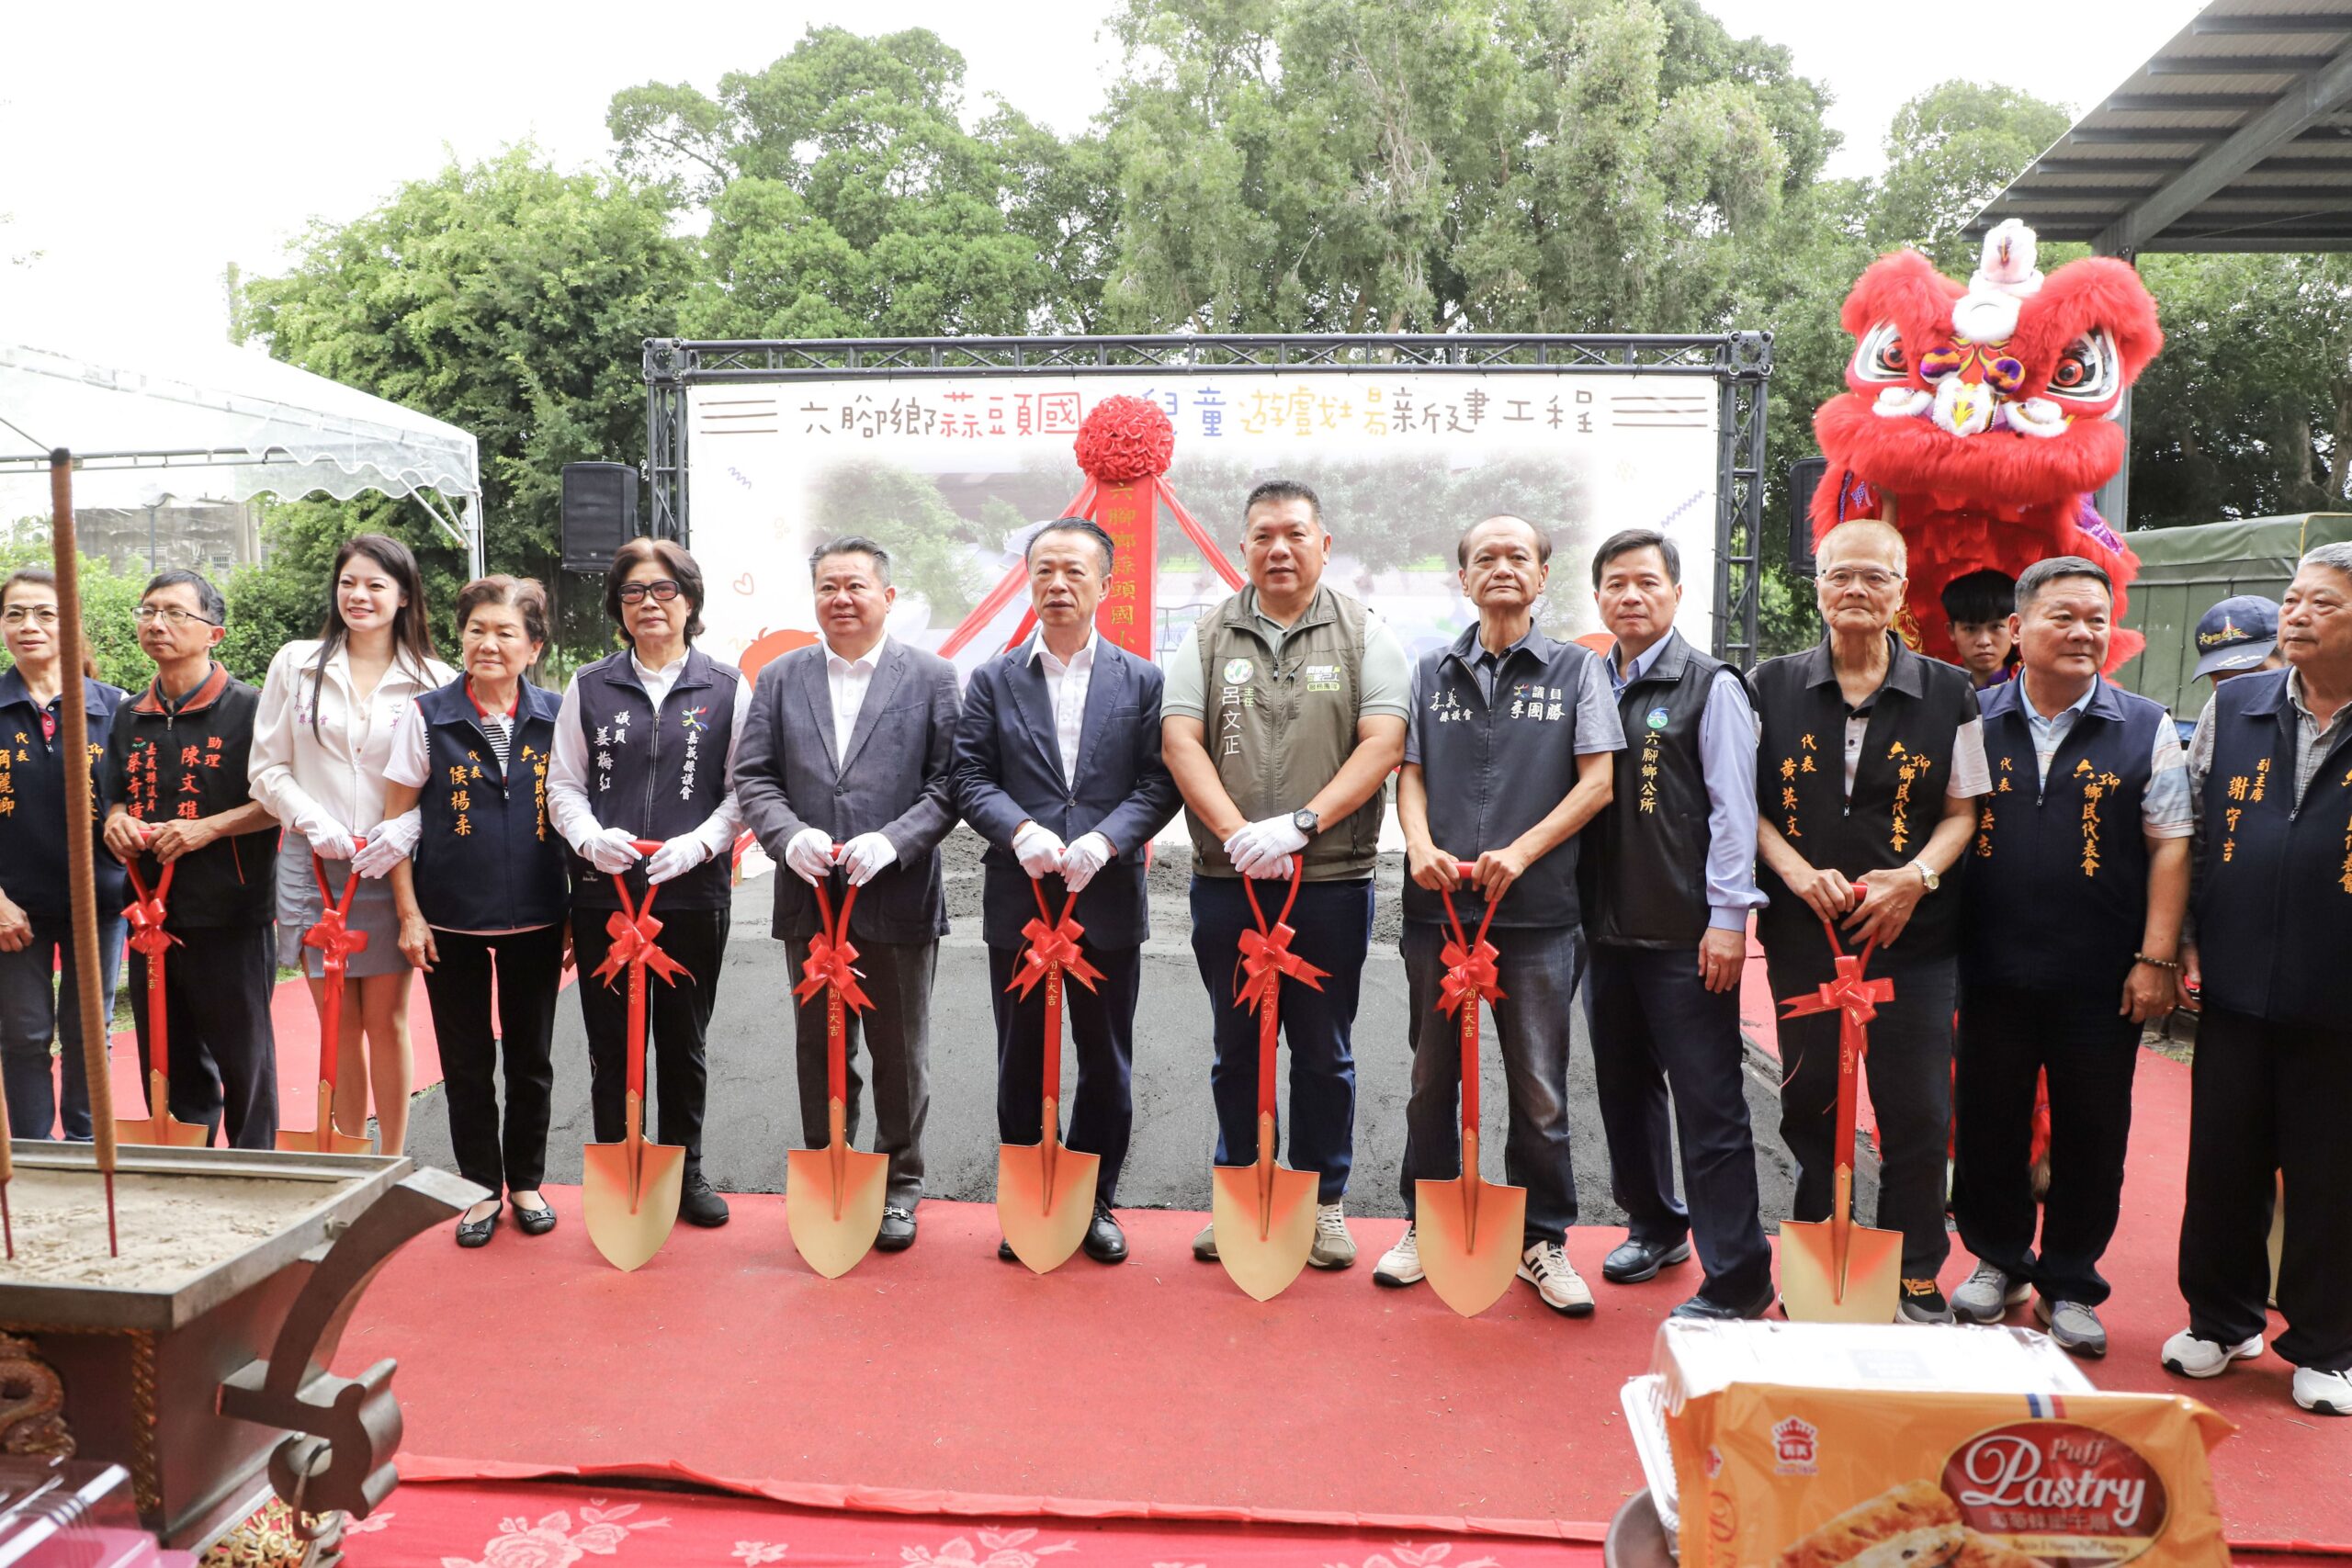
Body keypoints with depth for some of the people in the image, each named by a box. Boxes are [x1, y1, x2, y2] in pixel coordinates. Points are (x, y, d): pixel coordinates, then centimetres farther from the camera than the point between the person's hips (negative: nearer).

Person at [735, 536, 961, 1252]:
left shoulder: (932, 678, 0)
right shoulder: (781, 678, 8)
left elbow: (949, 784, -6)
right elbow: (755, 779, 4)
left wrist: (891, 842, -19)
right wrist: (790, 836, -14)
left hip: (898, 901, -2)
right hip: (810, 899, 3)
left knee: (899, 1053, 9)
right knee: (820, 1051, 13)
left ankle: (899, 1183, 25)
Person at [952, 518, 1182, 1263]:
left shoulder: (1141, 680, 4)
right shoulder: (993, 680, 6)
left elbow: (1159, 784, -3)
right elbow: (971, 778, 0)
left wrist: (1104, 841, -19)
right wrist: (1020, 831, -18)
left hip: (1108, 902, 0)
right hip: (1017, 902, 1)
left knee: (1106, 1066, 9)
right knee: (1022, 1064, 10)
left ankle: (1094, 1204, 24)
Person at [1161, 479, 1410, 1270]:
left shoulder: (1364, 634, 3)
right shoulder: (1209, 636, 8)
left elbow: (1384, 743, -7)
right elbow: (1180, 740, -2)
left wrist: (1300, 824, -18)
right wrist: (1238, 832, -15)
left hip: (1332, 880, -1)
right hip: (1227, 880, 2)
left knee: (1324, 1051, 9)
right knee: (1237, 1049, 12)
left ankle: (1323, 1200, 23)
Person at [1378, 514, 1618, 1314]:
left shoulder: (1576, 668, 6)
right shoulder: (1432, 671, 12)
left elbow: (1597, 781, -1)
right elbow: (1410, 772, 9)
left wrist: (1518, 854, -13)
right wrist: (1421, 846, -12)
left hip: (1537, 913, -2)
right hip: (1437, 907, 2)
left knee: (1539, 1091, 5)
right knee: (1433, 1080, 12)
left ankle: (1542, 1241, 19)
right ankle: (1425, 1225, 25)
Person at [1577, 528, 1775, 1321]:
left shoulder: (1710, 685, -3)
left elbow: (1733, 808, -8)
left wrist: (1727, 917, -13)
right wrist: (1576, 908, 8)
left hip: (1686, 934, -5)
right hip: (1606, 927, 6)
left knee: (1709, 1104, -2)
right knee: (1624, 1087, 16)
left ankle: (1736, 1278, 6)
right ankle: (1655, 1225, 35)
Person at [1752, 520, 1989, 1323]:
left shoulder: (1947, 693, 2)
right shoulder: (1774, 686, 4)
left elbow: (1961, 810, 5)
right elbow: (1748, 803, 5)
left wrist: (1916, 876, -13)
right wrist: (1796, 870, -11)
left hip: (1913, 933, -1)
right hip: (1803, 930, 1)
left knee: (1917, 1111, 1)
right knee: (1808, 1102, 10)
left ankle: (1917, 1279, 19)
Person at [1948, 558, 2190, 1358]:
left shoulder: (2145, 728, 1)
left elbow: (2169, 846, 0)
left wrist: (2157, 958, -7)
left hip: (2102, 981, -1)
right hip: (1991, 969, 1)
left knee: (2090, 1135, 9)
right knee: (1988, 1123, 11)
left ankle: (2070, 1284, 26)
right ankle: (1997, 1260, 31)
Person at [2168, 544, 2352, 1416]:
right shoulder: (2232, 709, 5)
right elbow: (2188, 834, 11)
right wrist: (2184, 943, 7)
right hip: (2236, 989, 3)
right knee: (2222, 1164, 11)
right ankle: (2222, 1320, 29)